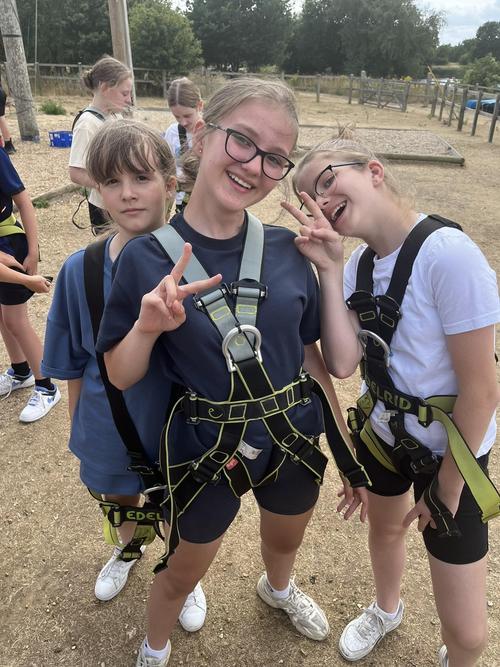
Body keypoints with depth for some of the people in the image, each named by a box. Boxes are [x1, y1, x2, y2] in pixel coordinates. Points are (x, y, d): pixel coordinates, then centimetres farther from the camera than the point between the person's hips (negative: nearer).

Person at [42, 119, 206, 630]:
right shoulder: (80, 271, -16)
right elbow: (74, 365, -3)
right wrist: (77, 428, 5)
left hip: (178, 428, -2)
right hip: (109, 429, 2)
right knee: (119, 500, 30)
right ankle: (127, 550, 65)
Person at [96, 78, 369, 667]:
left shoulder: (287, 249, -10)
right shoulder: (147, 256, -17)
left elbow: (314, 354, 0)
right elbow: (120, 377, -10)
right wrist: (147, 327, -30)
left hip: (294, 439, 3)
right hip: (203, 449, -3)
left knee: (285, 541, 31)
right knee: (182, 572, 22)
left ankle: (278, 590, 69)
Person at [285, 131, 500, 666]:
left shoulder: (448, 253, -28)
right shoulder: (359, 262, -6)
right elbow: (342, 363, -18)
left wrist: (446, 489, -12)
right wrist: (330, 271, -23)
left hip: (450, 447, -5)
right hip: (382, 429, 6)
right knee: (383, 526, 30)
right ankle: (386, 609, 63)